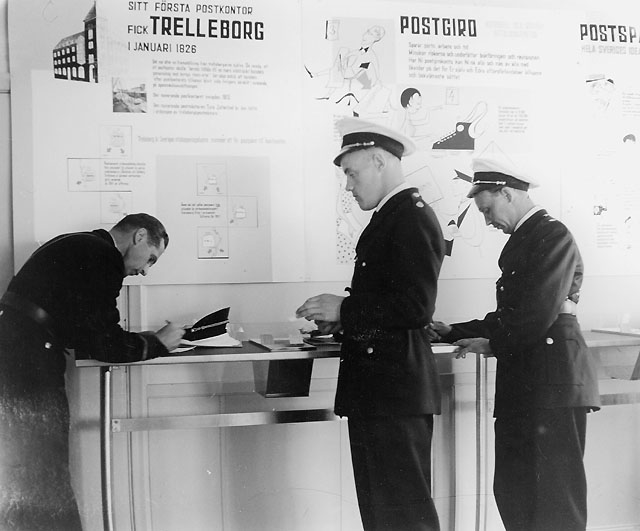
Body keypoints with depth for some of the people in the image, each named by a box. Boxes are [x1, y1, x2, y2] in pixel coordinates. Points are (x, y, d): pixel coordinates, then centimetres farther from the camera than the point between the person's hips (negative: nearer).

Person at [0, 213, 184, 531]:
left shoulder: (77, 246, 20)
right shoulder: (102, 257, -11)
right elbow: (105, 344, -13)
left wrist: (143, 339, 16)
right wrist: (157, 343, 2)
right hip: (29, 374, -10)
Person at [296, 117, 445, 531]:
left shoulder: (412, 217, -14)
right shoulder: (391, 215, 16)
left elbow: (417, 308, -22)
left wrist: (344, 309, -15)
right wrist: (342, 320, 7)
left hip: (396, 390, -10)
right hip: (376, 388, 10)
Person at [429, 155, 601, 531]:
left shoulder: (553, 235, -10)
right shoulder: (523, 239, 18)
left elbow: (538, 314, -19)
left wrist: (493, 344, -6)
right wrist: (453, 332, 14)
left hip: (553, 386, -9)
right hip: (523, 385, 10)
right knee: (513, 493, 14)